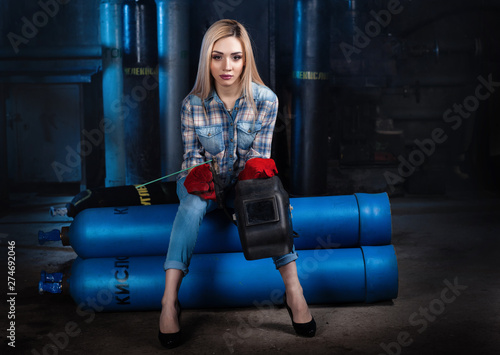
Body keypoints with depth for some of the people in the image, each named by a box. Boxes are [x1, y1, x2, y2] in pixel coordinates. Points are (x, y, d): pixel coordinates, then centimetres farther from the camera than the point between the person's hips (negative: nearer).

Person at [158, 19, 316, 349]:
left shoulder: (266, 100, -9)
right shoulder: (193, 104, -9)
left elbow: (259, 154, -4)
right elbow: (192, 155, 0)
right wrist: (199, 174, -22)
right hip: (205, 180, 0)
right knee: (193, 203, -35)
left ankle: (294, 291, -29)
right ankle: (170, 300, -36)